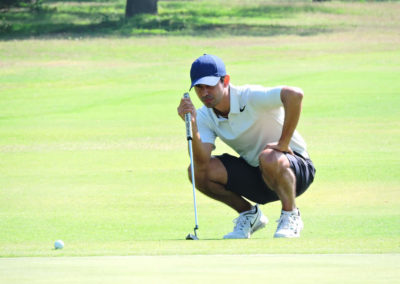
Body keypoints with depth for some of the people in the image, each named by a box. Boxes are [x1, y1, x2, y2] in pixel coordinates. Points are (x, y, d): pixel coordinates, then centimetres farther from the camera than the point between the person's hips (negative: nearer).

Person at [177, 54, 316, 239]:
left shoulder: (250, 97, -23)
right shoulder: (205, 116, -6)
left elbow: (295, 95, -41)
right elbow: (201, 164, -18)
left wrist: (283, 143, -34)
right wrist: (192, 126, -31)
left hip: (295, 167, -6)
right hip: (254, 174, 6)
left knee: (269, 158, -41)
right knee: (197, 173, -14)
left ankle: (291, 216, -13)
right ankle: (249, 214, 8)